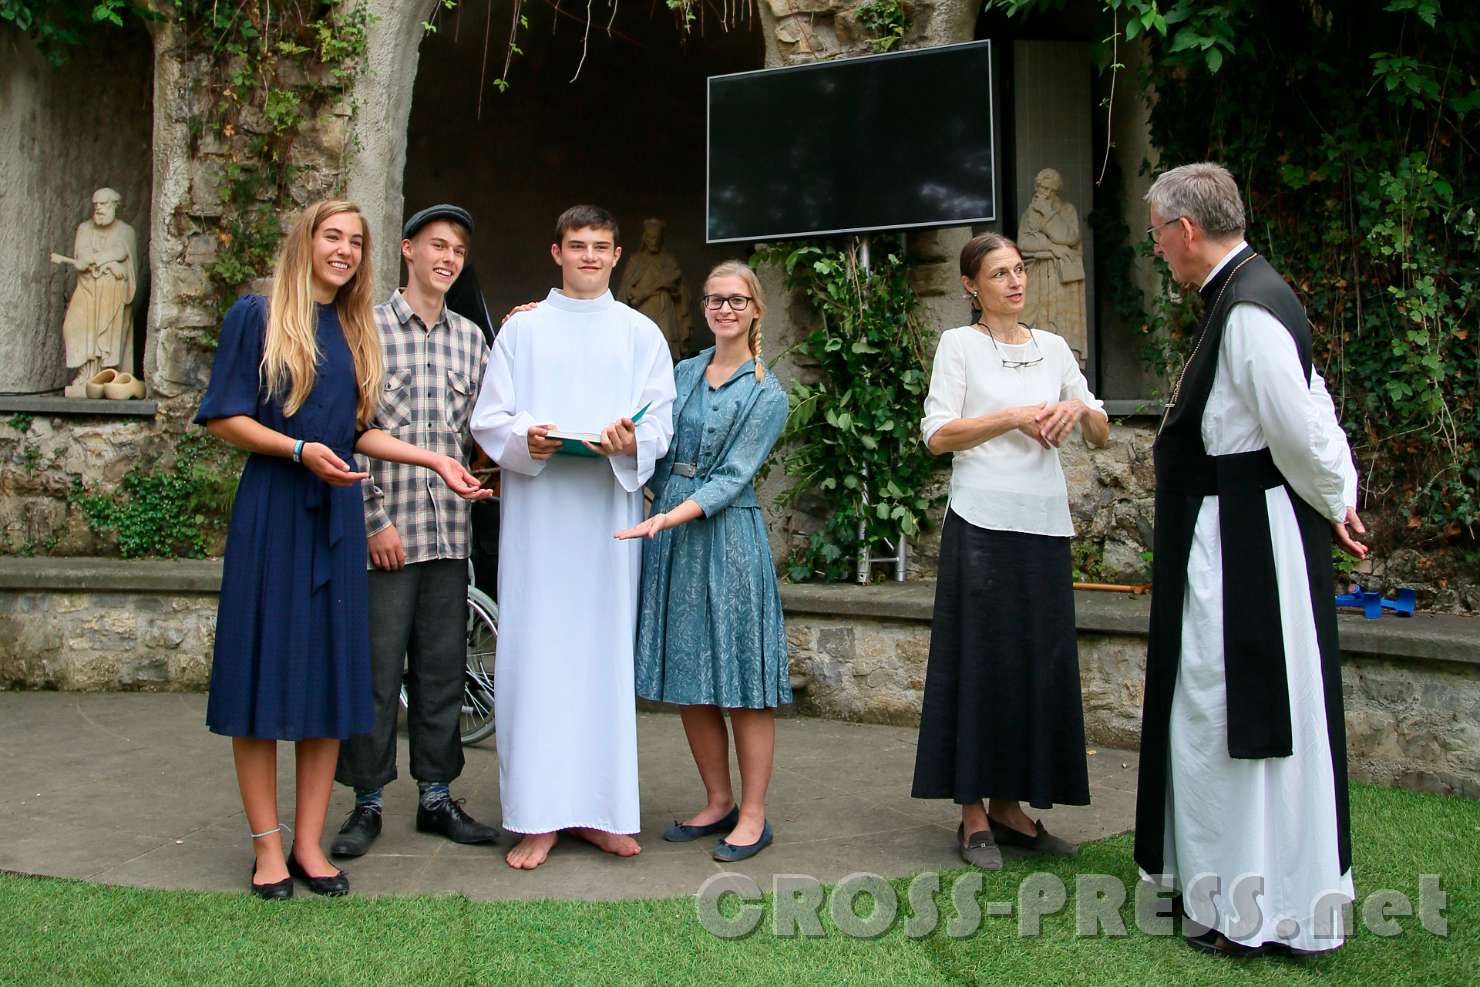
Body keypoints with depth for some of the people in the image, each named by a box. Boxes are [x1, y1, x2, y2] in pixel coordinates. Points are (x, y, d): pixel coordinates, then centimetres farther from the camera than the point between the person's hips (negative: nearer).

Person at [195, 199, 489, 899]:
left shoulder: (356, 331, 16)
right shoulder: (256, 316, 1)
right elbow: (222, 418, -4)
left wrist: (434, 460, 4)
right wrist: (300, 450, -17)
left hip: (336, 515, 5)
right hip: (270, 512, -5)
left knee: (329, 674, 4)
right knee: (265, 668, -2)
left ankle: (309, 842, 12)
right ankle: (266, 846, 8)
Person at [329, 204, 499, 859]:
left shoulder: (470, 339, 13)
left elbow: (479, 429, 12)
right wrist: (376, 518, -10)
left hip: (449, 532, 4)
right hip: (385, 527, -4)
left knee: (443, 670, 10)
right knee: (376, 670, 2)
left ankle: (436, 797, 22)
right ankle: (368, 804, 16)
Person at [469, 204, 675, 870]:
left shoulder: (640, 333, 12)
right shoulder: (521, 329, 12)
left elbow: (662, 420, 4)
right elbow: (488, 419, 7)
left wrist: (631, 443, -17)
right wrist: (524, 438, -14)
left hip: (609, 511, 1)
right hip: (537, 512, 0)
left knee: (606, 651, 2)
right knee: (536, 652, -2)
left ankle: (598, 807, 11)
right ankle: (539, 816, 5)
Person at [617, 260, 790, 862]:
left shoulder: (766, 395, -2)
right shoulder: (684, 373, 13)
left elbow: (732, 477, -11)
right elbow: (661, 454, 16)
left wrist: (671, 517, -21)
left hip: (725, 535, -5)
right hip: (668, 530, 5)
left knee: (740, 680, -2)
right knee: (687, 680, 8)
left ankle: (753, 815, 8)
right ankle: (718, 802, 22)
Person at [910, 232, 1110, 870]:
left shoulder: (1053, 347, 14)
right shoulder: (959, 344, 2)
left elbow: (1102, 436, 14)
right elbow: (937, 434, -8)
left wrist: (1078, 409, -7)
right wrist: (1016, 416, -15)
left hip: (1044, 524, 5)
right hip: (984, 523, -5)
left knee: (1039, 662, 6)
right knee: (981, 661, -2)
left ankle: (1009, 805, 16)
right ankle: (973, 817, 6)